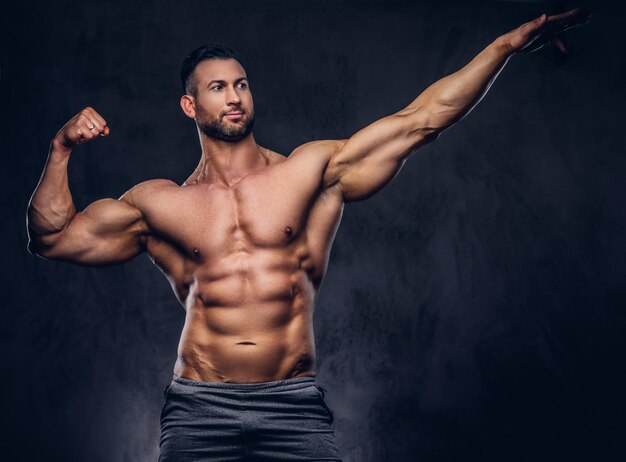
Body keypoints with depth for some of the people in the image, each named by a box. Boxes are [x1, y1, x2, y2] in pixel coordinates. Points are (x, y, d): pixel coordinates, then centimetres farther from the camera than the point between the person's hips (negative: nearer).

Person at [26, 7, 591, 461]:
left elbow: (418, 121, 3)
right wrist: (62, 151, 1)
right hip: (199, 407, 1)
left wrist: (509, 42, -1)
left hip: (295, 405, 0)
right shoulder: (157, 203, 10)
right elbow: (53, 237, 13)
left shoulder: (313, 171, 7)